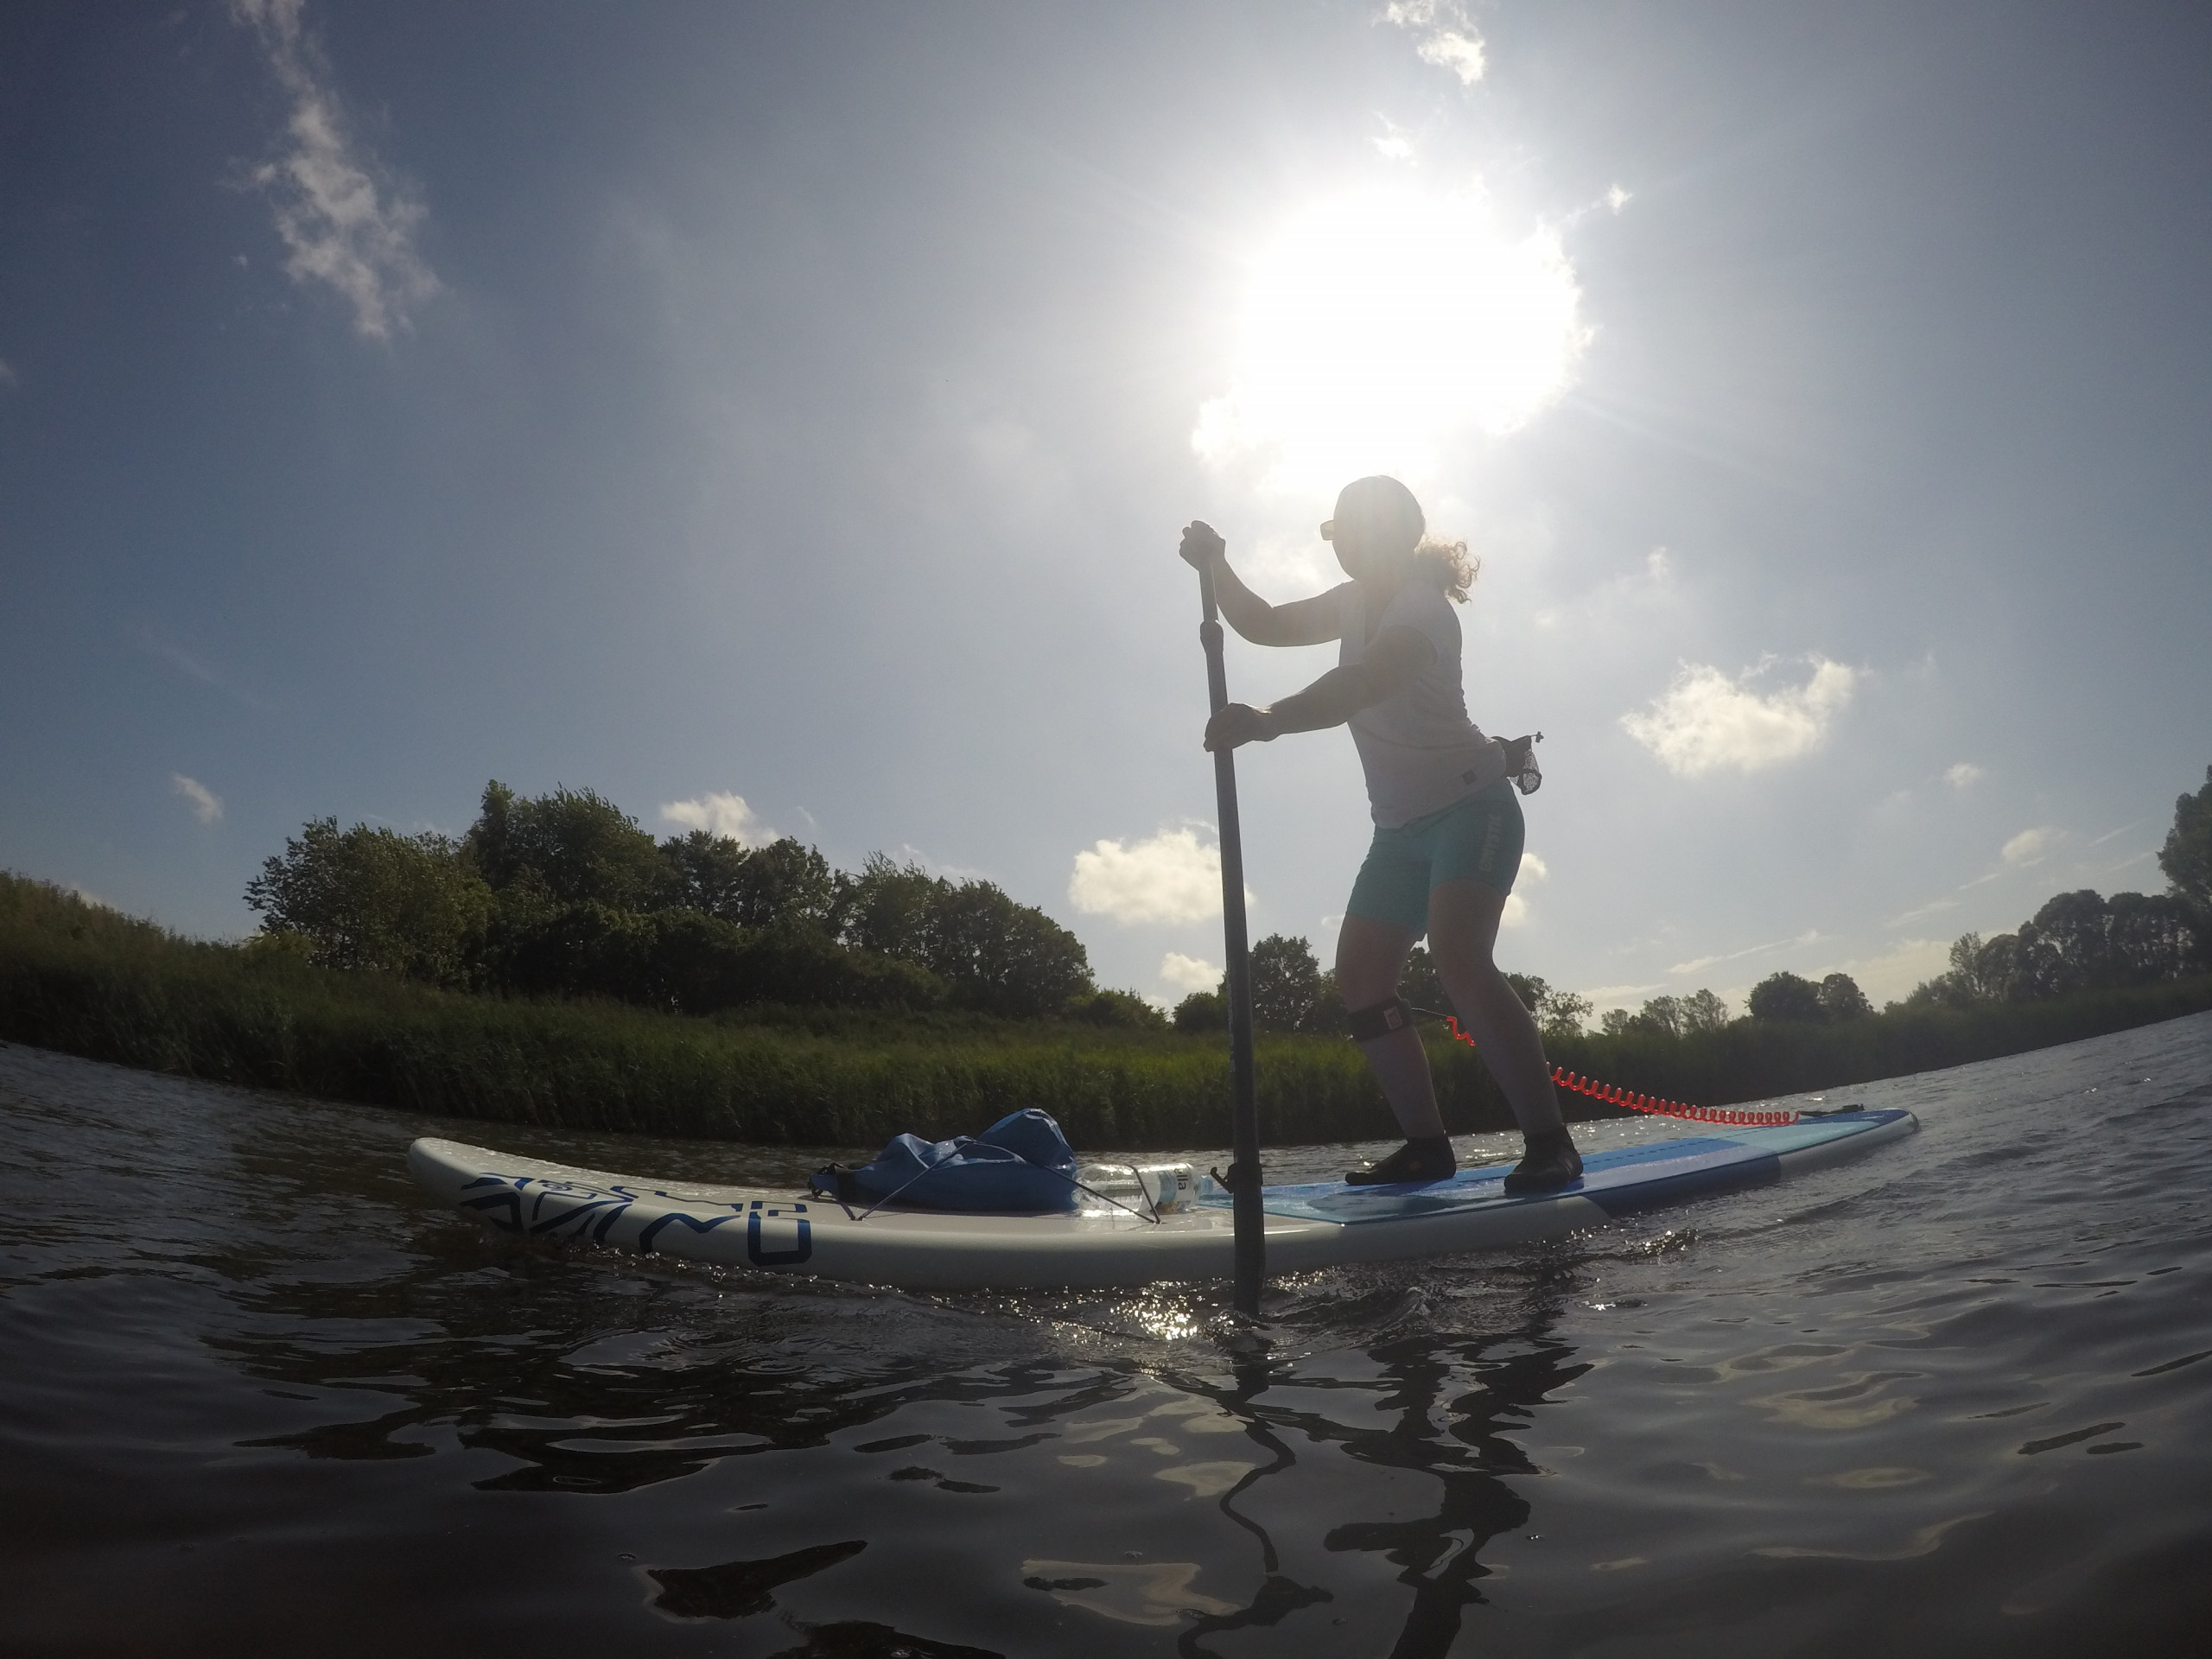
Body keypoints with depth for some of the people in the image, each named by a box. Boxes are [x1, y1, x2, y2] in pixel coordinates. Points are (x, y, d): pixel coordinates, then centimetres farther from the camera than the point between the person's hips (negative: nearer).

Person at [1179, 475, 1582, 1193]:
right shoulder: (1356, 602, 10)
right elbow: (1267, 626, 18)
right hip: (1402, 827, 9)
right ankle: (1427, 1144, 7)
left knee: (1458, 960, -28)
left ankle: (1550, 1142, -22)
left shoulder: (1422, 608, -18)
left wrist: (1269, 720, -53)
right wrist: (1217, 568, 0)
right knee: (1360, 980, 1)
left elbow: (1361, 686, -37)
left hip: (1471, 807, -9)